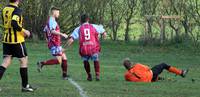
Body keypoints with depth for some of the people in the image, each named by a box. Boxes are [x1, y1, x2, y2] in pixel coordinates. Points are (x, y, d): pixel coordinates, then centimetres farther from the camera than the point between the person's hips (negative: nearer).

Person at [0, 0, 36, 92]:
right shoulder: (17, 10, -15)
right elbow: (14, 23, -29)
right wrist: (24, 31, -16)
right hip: (17, 40, -7)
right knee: (24, 60, 7)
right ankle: (25, 85, 11)